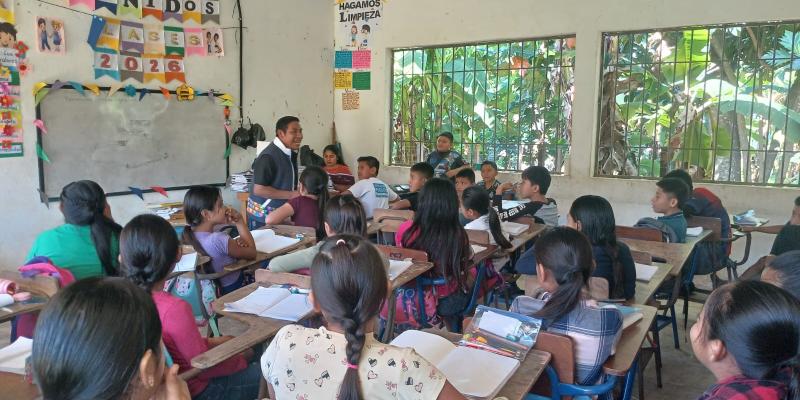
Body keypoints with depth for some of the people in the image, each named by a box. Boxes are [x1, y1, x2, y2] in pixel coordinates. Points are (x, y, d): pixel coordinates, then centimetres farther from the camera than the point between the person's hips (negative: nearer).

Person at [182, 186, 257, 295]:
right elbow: (252, 253, -19)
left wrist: (236, 242, -16)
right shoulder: (218, 240, -33)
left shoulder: (190, 234, -10)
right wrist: (240, 221, -18)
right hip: (233, 289, -7)